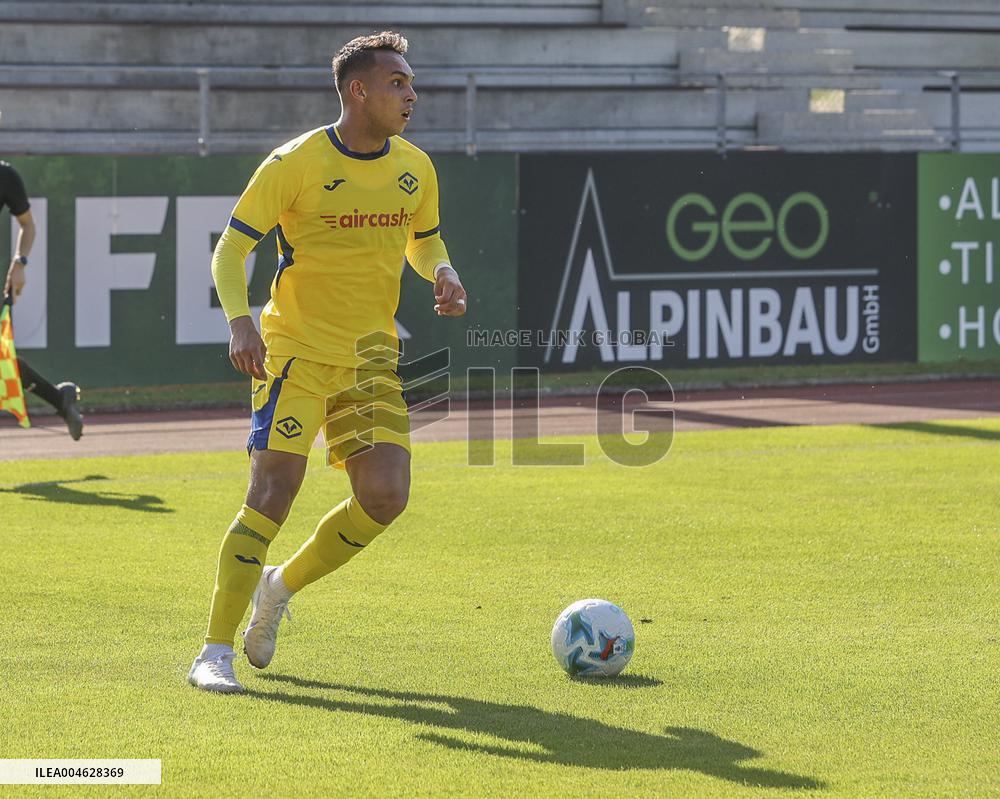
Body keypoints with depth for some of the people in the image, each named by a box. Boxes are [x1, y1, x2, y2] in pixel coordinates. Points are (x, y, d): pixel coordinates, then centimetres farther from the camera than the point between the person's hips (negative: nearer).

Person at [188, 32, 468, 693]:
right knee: (274, 494, -14)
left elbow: (424, 240, 23)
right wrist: (240, 321, -24)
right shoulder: (295, 164, -10)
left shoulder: (415, 169, 6)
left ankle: (281, 587, 17)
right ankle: (216, 651, -5)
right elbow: (231, 248, -7)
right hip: (295, 352, -5)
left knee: (385, 497, -9)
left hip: (372, 358, 5)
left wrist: (444, 274, 0)